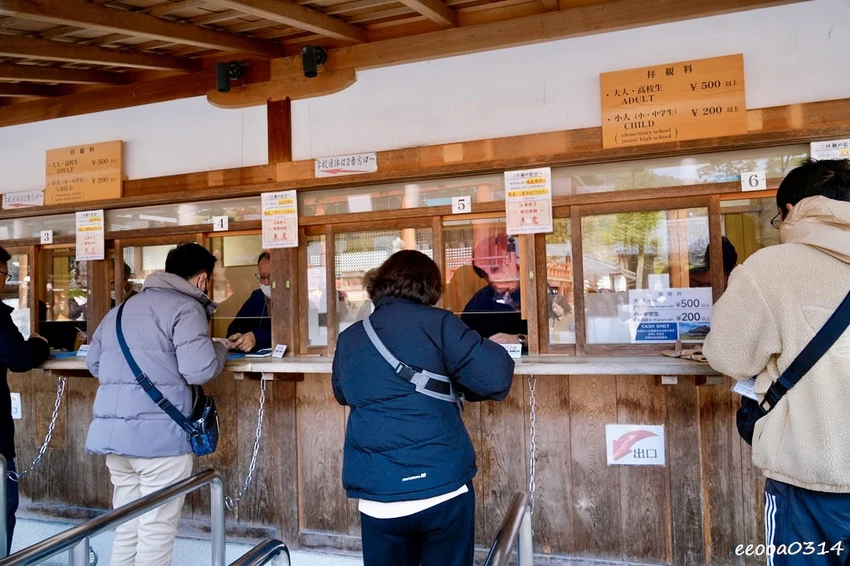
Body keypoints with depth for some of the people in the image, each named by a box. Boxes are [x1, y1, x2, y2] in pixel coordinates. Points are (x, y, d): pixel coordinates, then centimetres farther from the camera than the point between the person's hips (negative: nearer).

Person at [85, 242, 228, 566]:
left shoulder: (122, 309, 19)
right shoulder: (185, 308, -7)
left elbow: (93, 363, 23)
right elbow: (198, 370, -17)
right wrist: (221, 351, 2)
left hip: (112, 432, 8)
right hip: (159, 435, -8)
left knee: (127, 529, 18)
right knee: (156, 532, 3)